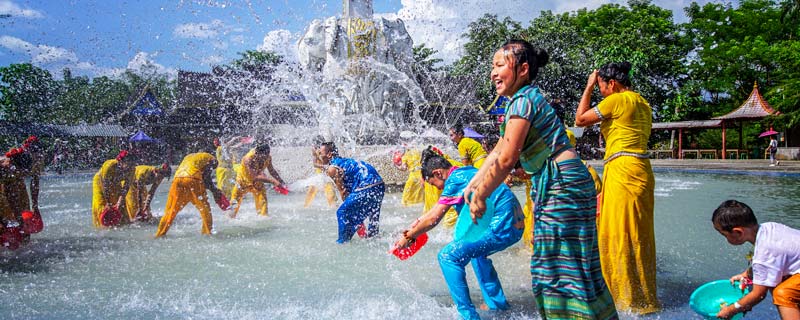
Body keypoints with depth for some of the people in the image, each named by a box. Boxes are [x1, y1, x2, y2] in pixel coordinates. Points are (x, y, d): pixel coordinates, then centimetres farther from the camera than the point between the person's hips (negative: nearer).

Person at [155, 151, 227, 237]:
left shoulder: (188, 156, 37)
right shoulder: (211, 159, 19)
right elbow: (206, 177, 4)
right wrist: (215, 190, 12)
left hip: (177, 179, 5)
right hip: (192, 180, -5)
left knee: (170, 210, 14)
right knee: (205, 209, 10)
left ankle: (160, 234, 15)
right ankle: (206, 232, 6)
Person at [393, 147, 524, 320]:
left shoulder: (455, 180, -12)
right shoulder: (466, 171, 17)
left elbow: (434, 218, -11)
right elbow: (439, 208, 27)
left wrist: (408, 237, 0)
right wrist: (419, 221, 27)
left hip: (502, 228, -10)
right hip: (515, 224, 10)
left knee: (448, 256, -10)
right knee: (474, 250, 33)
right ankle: (497, 303, 34)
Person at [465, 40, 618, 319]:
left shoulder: (523, 99, -14)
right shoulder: (527, 98, 17)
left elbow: (506, 159, -19)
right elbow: (498, 151, 21)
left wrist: (480, 196, -10)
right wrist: (473, 184, 20)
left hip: (562, 185, -10)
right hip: (552, 187, 10)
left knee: (564, 269, -5)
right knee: (554, 266, 16)